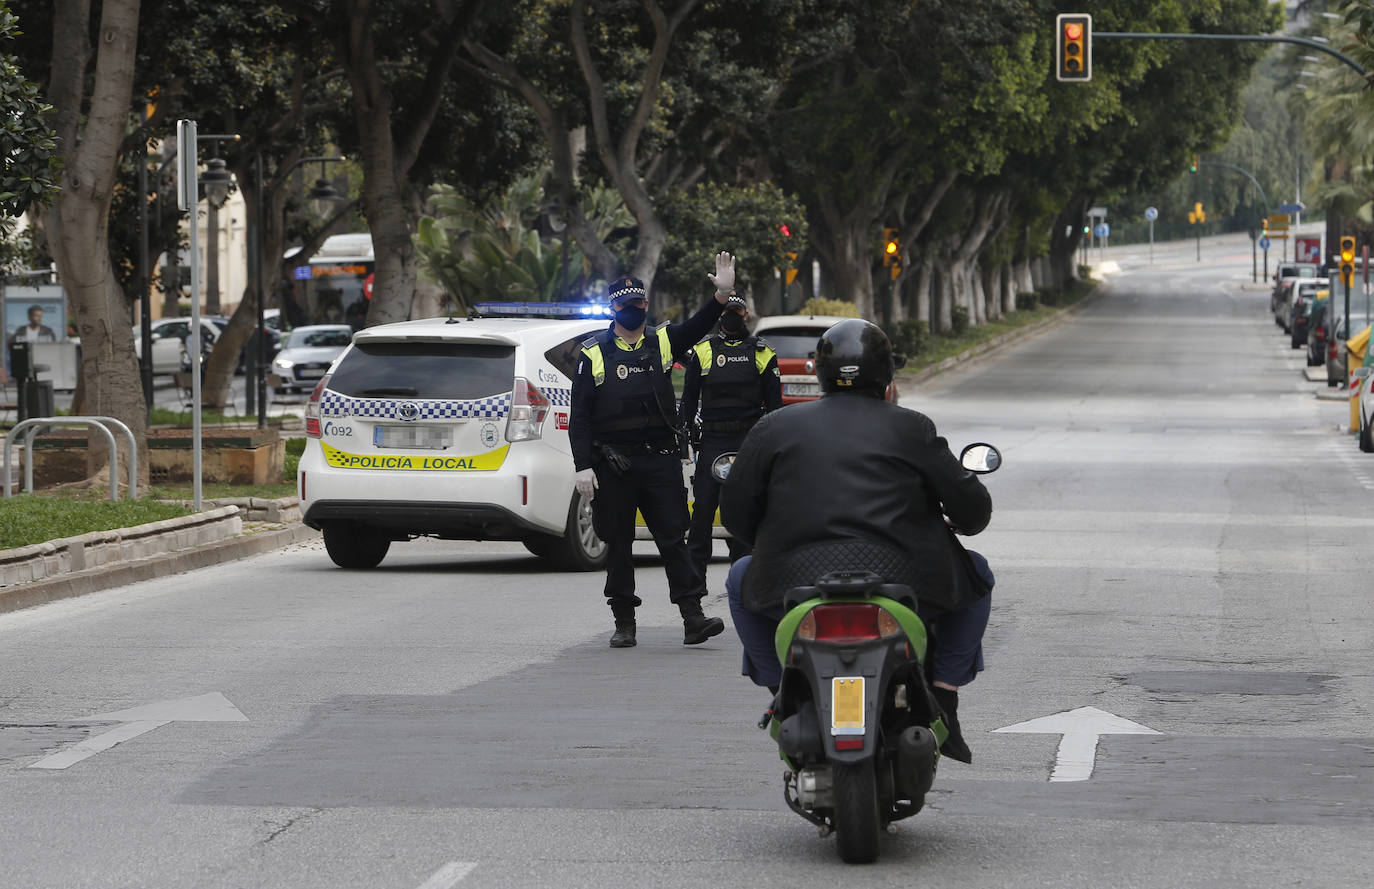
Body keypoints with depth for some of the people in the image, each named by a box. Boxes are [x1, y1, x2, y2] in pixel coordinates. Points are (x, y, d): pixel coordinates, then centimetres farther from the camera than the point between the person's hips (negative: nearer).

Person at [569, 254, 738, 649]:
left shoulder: (662, 343, 10)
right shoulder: (593, 354, 3)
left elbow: (697, 327, -6)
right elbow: (579, 415, 1)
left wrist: (722, 295, -25)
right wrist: (582, 466, -8)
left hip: (660, 460, 1)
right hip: (612, 465, -1)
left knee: (674, 538, -4)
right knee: (617, 545, 5)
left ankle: (693, 617, -8)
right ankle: (624, 623, 13)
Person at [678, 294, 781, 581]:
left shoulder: (763, 353, 9)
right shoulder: (701, 351, 10)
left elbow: (774, 402, 10)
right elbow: (689, 398, 12)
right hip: (712, 440, 0)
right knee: (703, 506, -5)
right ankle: (693, 570, 1)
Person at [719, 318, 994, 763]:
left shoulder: (774, 427, 11)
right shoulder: (912, 429, 7)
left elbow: (735, 513, 13)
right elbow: (971, 509, 7)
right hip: (902, 590, -1)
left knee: (742, 579, 33)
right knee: (976, 574, 28)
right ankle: (942, 704, 19)